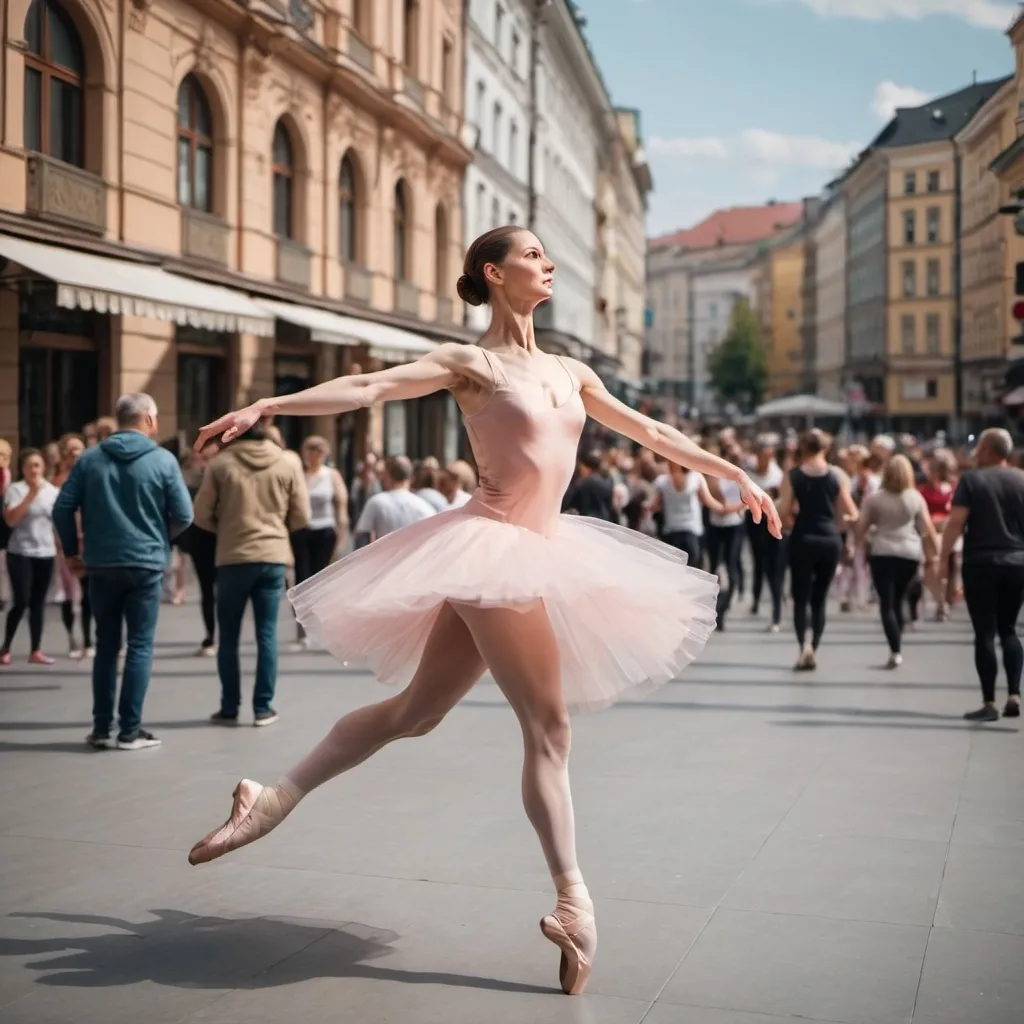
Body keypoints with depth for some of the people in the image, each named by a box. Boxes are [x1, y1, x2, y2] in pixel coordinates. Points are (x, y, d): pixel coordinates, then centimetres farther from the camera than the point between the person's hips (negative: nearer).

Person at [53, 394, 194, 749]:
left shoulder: (89, 458, 3)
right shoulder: (163, 460, -5)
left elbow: (62, 508, 0)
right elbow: (184, 515, -7)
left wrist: (71, 551, 12)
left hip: (101, 566, 3)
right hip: (146, 565, -3)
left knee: (106, 645, 12)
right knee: (140, 646, 3)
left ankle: (101, 728, 14)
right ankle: (130, 731, 2)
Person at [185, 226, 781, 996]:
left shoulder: (569, 372, 16)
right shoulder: (469, 363, -4)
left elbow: (648, 431, 23)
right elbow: (369, 388, -13)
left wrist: (735, 475, 25)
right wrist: (265, 406, -24)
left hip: (541, 550, 7)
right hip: (494, 549, -7)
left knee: (415, 710, 10)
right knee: (549, 728, -6)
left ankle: (276, 798, 20)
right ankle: (572, 898, 3)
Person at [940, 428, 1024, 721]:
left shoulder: (972, 479, -6)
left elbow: (956, 521, -12)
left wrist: (944, 556, -6)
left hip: (981, 564, -4)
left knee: (985, 634, 0)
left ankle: (989, 703, -1)